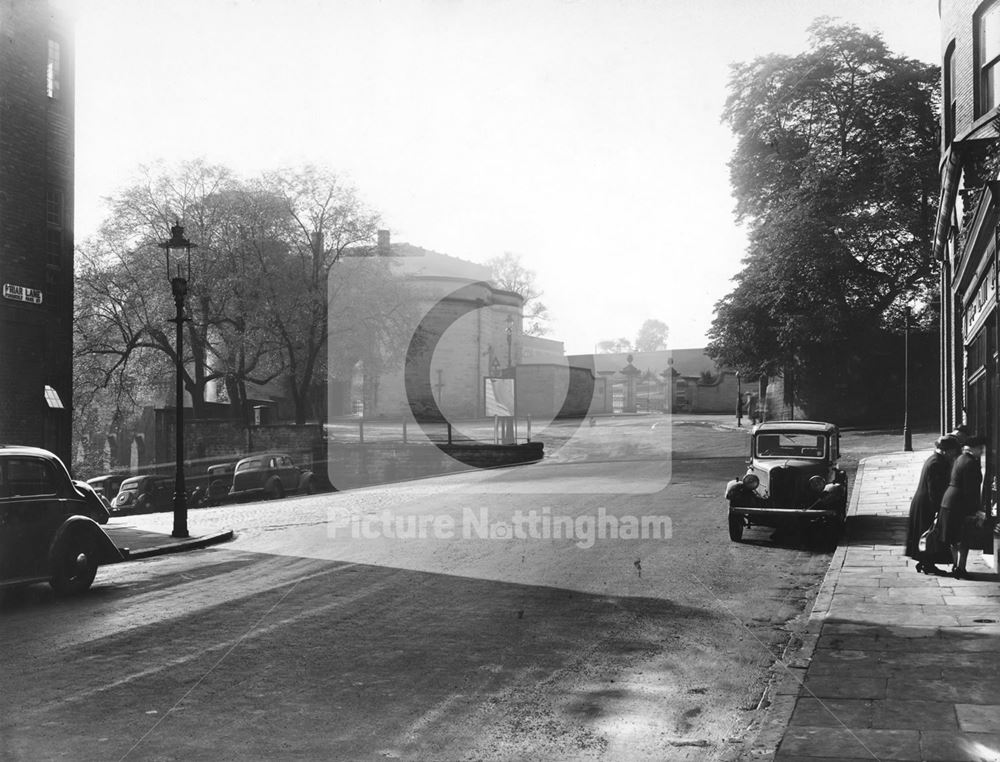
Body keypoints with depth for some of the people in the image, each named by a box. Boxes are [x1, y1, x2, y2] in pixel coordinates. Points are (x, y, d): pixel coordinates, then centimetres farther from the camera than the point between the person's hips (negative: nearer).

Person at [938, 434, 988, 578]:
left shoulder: (960, 459, 13)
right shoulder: (970, 463, -17)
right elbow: (971, 489, -20)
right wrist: (976, 510, -17)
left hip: (949, 501, 10)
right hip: (960, 505, -10)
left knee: (955, 539, 17)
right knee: (964, 539, -2)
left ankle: (956, 566, 25)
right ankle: (960, 568, -1)